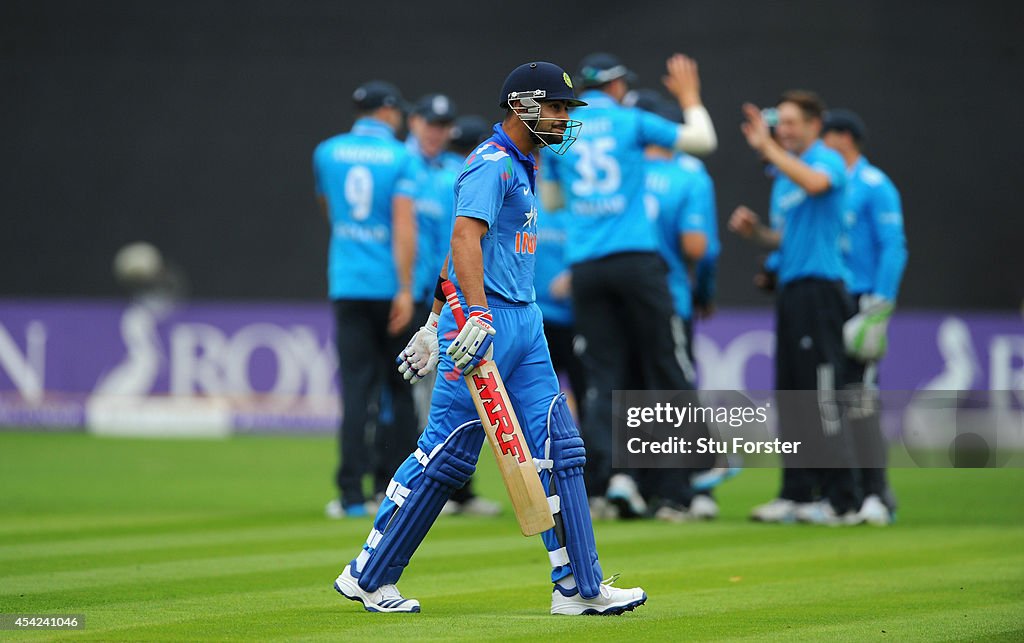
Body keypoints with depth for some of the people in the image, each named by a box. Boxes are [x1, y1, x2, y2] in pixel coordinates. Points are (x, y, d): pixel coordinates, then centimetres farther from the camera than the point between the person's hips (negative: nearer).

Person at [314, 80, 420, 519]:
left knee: (356, 386, -1)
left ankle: (352, 493, -10)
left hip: (345, 284, 2)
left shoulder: (327, 153, 8)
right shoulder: (400, 158, -3)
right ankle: (390, 486, 8)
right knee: (400, 385, 10)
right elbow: (404, 227, -13)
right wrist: (405, 290, -17)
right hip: (390, 284, -2)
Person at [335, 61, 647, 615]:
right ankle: (368, 576, 5)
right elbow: (465, 237, -25)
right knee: (447, 452, -5)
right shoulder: (492, 165, -12)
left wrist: (434, 325, 28)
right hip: (484, 324, -10)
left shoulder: (518, 168, 19)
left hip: (523, 323, 10)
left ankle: (578, 587, 3)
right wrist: (476, 316, -37)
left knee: (558, 449, 3)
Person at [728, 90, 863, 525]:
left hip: (819, 289, -9)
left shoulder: (827, 161, -6)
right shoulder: (783, 177, 20)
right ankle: (797, 495, 15)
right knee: (791, 401, 10)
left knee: (822, 399, -11)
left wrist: (767, 148, -27)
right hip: (790, 290, 9)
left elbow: (815, 182, -31)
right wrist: (754, 231, 8)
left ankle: (843, 501, -9)